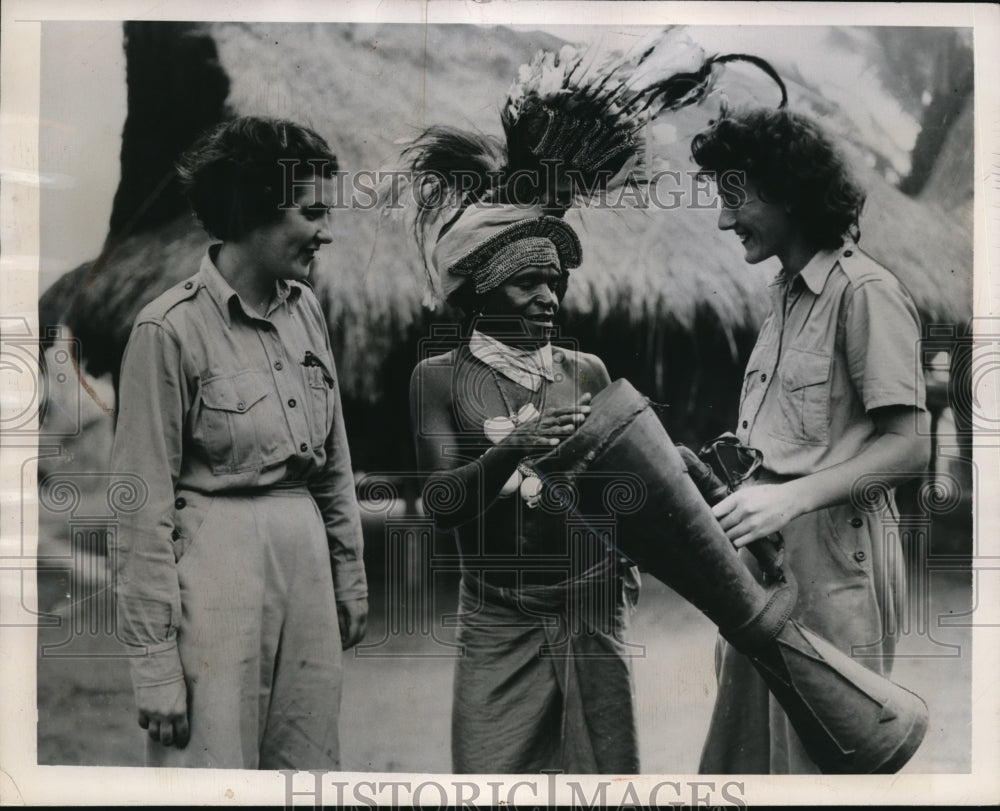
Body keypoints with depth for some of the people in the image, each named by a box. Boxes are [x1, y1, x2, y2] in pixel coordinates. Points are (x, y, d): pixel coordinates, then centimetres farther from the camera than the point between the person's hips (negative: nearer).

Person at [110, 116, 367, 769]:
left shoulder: (306, 309, 7)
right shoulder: (172, 328, -11)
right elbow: (143, 506, -11)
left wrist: (350, 575, 14)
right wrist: (153, 658, -11)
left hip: (307, 556, 6)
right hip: (217, 563, -6)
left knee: (311, 761, 14)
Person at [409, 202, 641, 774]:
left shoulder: (587, 371, 10)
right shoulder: (441, 378, 2)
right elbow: (441, 503, -8)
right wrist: (512, 448, -24)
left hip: (592, 613, 2)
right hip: (499, 624, -2)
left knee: (609, 776, 4)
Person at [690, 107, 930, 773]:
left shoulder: (864, 291, -11)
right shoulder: (787, 293, 16)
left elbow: (909, 445, -15)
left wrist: (791, 497, -24)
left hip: (832, 550, -8)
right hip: (767, 550, 8)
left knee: (821, 756, 2)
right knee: (742, 750, 14)